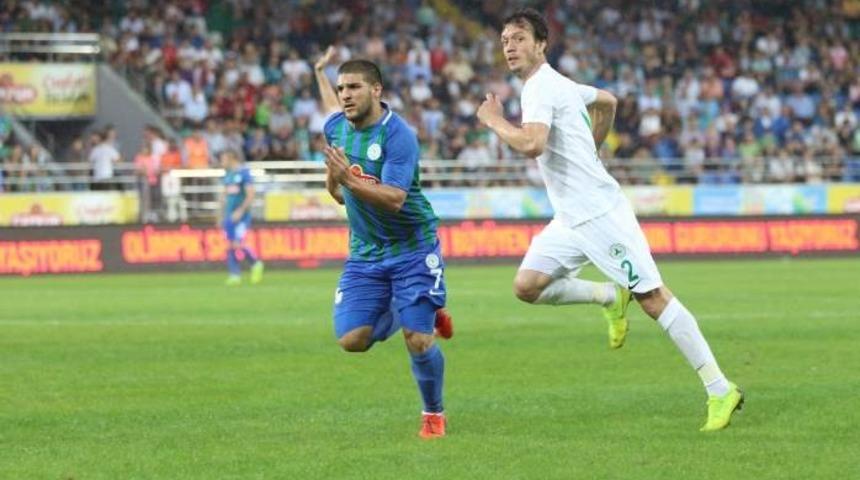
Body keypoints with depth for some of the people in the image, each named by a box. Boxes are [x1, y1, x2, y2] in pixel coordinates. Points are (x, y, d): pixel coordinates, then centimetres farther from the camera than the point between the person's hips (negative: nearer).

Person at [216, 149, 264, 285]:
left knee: (237, 244, -14)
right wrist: (221, 216, 19)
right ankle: (235, 275, 4)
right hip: (229, 216, 7)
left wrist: (240, 211, -20)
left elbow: (250, 195, -13)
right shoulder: (228, 174, 15)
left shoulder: (244, 173, -7)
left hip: (241, 215, -7)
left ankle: (256, 264, 7)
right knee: (230, 246, 0)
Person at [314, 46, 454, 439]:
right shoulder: (338, 127, -1)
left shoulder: (398, 135, -21)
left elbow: (394, 198, -29)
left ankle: (434, 414, 16)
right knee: (352, 340, -8)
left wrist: (348, 180, -40)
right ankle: (412, 316, 25)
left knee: (418, 342, -13)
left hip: (412, 249, -6)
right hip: (365, 255, 6)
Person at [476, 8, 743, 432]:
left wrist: (495, 122, -14)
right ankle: (609, 297, 17)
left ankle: (720, 390, -9)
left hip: (599, 213, -9)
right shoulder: (557, 84, 16)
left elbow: (531, 144, -30)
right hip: (571, 219, 9)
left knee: (651, 297, -10)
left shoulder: (540, 88, -13)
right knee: (527, 285, -1)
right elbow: (607, 102, 33)